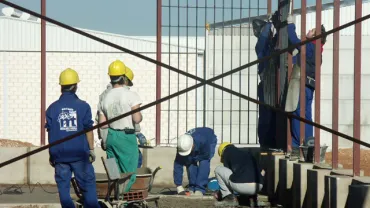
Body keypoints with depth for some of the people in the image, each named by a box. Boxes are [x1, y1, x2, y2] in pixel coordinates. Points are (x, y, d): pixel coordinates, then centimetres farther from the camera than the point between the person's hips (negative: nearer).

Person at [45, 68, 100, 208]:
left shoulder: (52, 108, 1)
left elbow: (50, 133, 4)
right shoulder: (83, 106, -5)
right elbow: (88, 130, -2)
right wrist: (91, 149, 7)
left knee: (63, 187, 5)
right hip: (79, 153, -2)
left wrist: (51, 155, 12)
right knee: (88, 185, 5)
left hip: (59, 155, 2)